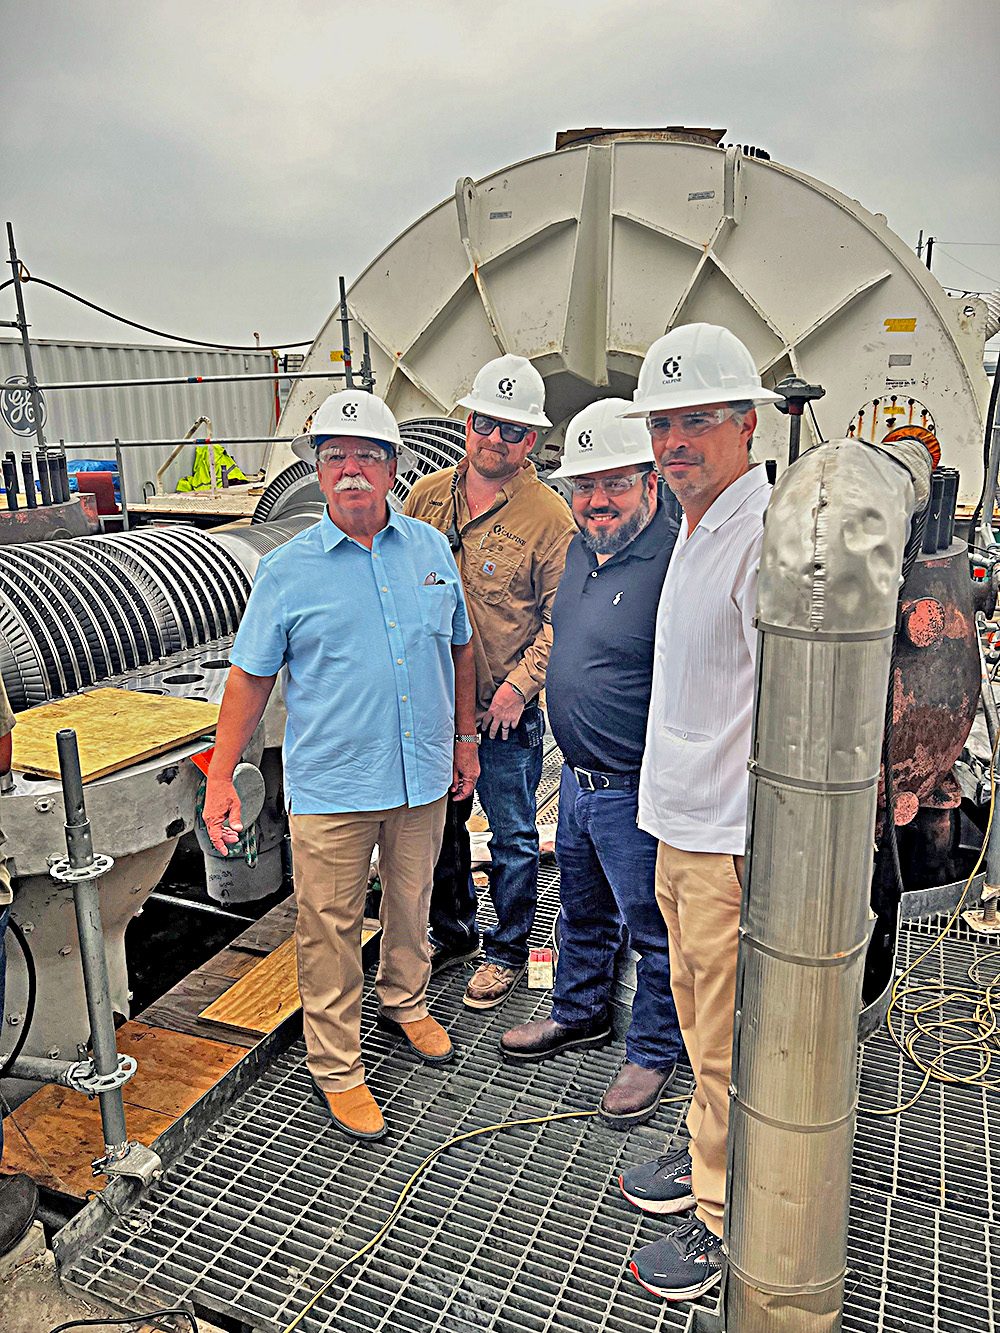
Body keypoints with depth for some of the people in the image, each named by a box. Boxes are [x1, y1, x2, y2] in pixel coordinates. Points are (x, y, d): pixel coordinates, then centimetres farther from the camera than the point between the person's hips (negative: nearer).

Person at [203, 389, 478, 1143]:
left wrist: (465, 737, 14)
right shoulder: (287, 571, -5)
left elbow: (459, 647, 14)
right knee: (331, 929, 6)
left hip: (423, 776, 4)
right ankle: (335, 1067, 25)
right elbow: (250, 677, -2)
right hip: (332, 786, -3)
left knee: (412, 902, 21)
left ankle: (405, 1003, 47)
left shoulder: (431, 548, 4)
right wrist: (221, 779, -5)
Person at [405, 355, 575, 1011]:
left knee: (513, 839, 10)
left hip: (506, 712, -4)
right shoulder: (427, 496, 4)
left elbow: (562, 618, -9)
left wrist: (518, 687, -15)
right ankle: (454, 933, 40)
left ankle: (509, 950, 31)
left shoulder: (550, 516, -10)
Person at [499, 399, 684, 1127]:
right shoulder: (583, 547, 6)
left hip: (638, 791, -8)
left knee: (652, 928, 12)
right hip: (577, 778, 8)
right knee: (583, 910, 25)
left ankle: (653, 1053, 33)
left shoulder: (676, 561, -22)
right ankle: (580, 1014, 47)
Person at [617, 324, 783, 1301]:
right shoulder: (695, 524, 11)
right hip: (681, 825, 9)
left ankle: (723, 1218, 27)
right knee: (697, 1011, 24)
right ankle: (706, 1153, 44)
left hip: (734, 841, -9)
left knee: (728, 1042, 8)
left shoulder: (768, 532, -20)